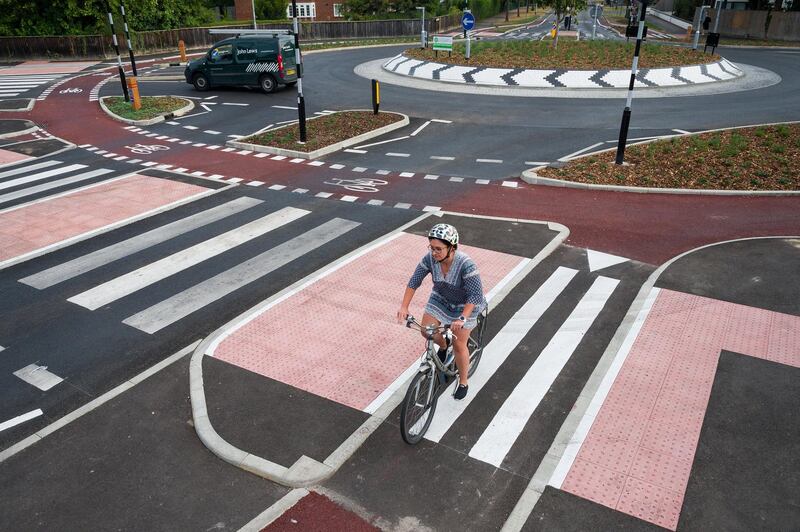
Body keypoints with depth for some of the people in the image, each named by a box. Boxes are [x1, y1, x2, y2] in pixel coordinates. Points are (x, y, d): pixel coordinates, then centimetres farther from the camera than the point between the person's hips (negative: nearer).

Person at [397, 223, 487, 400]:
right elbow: (414, 281, -16)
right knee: (426, 330, -5)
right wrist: (404, 307, -23)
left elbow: (475, 295, -37)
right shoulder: (430, 258, -24)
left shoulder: (466, 264, -36)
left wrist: (462, 318, -48)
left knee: (459, 345, -3)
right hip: (441, 298, 5)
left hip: (465, 304, -4)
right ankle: (443, 346, 30)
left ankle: (463, 383, 21)